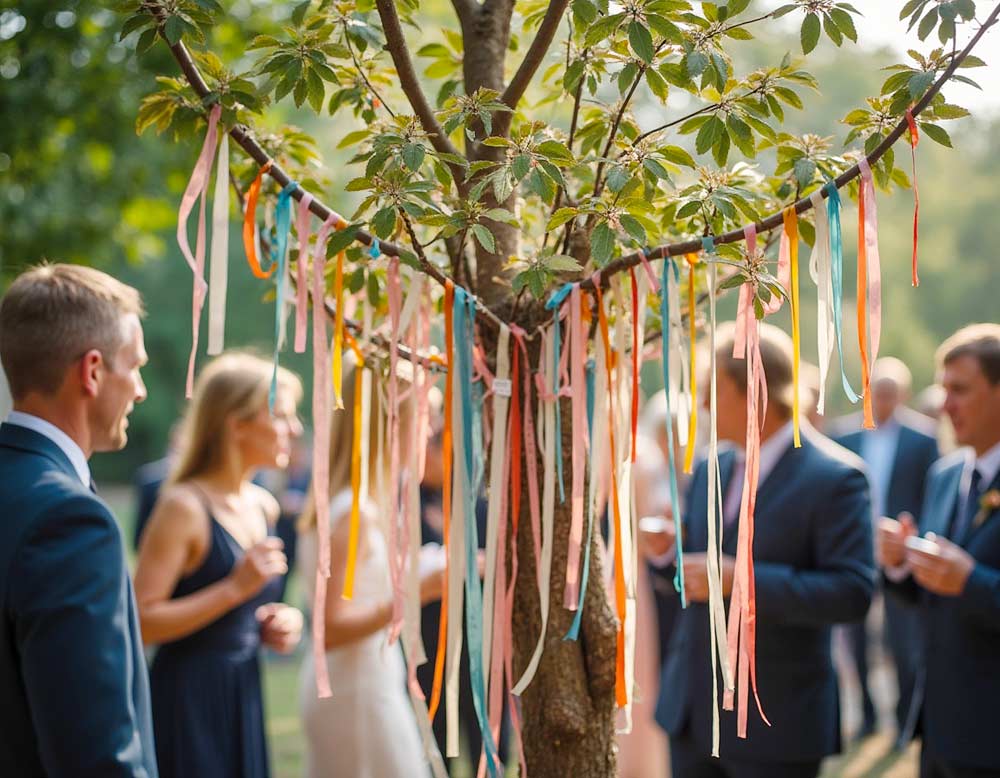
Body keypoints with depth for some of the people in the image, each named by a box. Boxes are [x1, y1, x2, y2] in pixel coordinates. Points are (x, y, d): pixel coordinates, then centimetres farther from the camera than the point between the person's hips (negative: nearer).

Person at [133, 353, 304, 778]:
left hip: (243, 695, 8)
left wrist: (273, 624, 4)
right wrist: (235, 588, -23)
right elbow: (142, 623, -20)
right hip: (188, 699, -8)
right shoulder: (184, 506, -14)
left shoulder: (264, 506, 10)